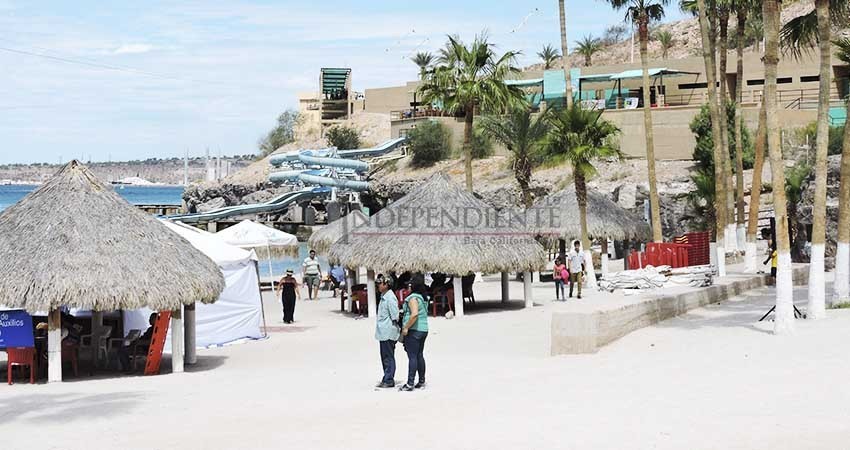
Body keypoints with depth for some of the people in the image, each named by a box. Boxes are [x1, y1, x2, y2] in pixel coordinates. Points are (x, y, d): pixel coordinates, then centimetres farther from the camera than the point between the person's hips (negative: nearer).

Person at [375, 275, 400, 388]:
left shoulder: (390, 298, -15)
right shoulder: (383, 297, 15)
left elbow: (395, 317, -17)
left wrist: (393, 329, -16)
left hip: (388, 333, -10)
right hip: (383, 333, 10)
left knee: (388, 357, -5)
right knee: (385, 357, 15)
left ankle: (389, 380, -1)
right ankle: (387, 379, 22)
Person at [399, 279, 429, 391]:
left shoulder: (413, 298, -13)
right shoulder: (423, 298, 15)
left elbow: (414, 314, -25)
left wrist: (406, 327, -20)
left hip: (414, 330, -9)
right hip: (423, 329, 9)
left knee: (412, 357, -9)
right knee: (420, 356, 13)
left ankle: (410, 384, -10)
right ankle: (421, 382, 15)